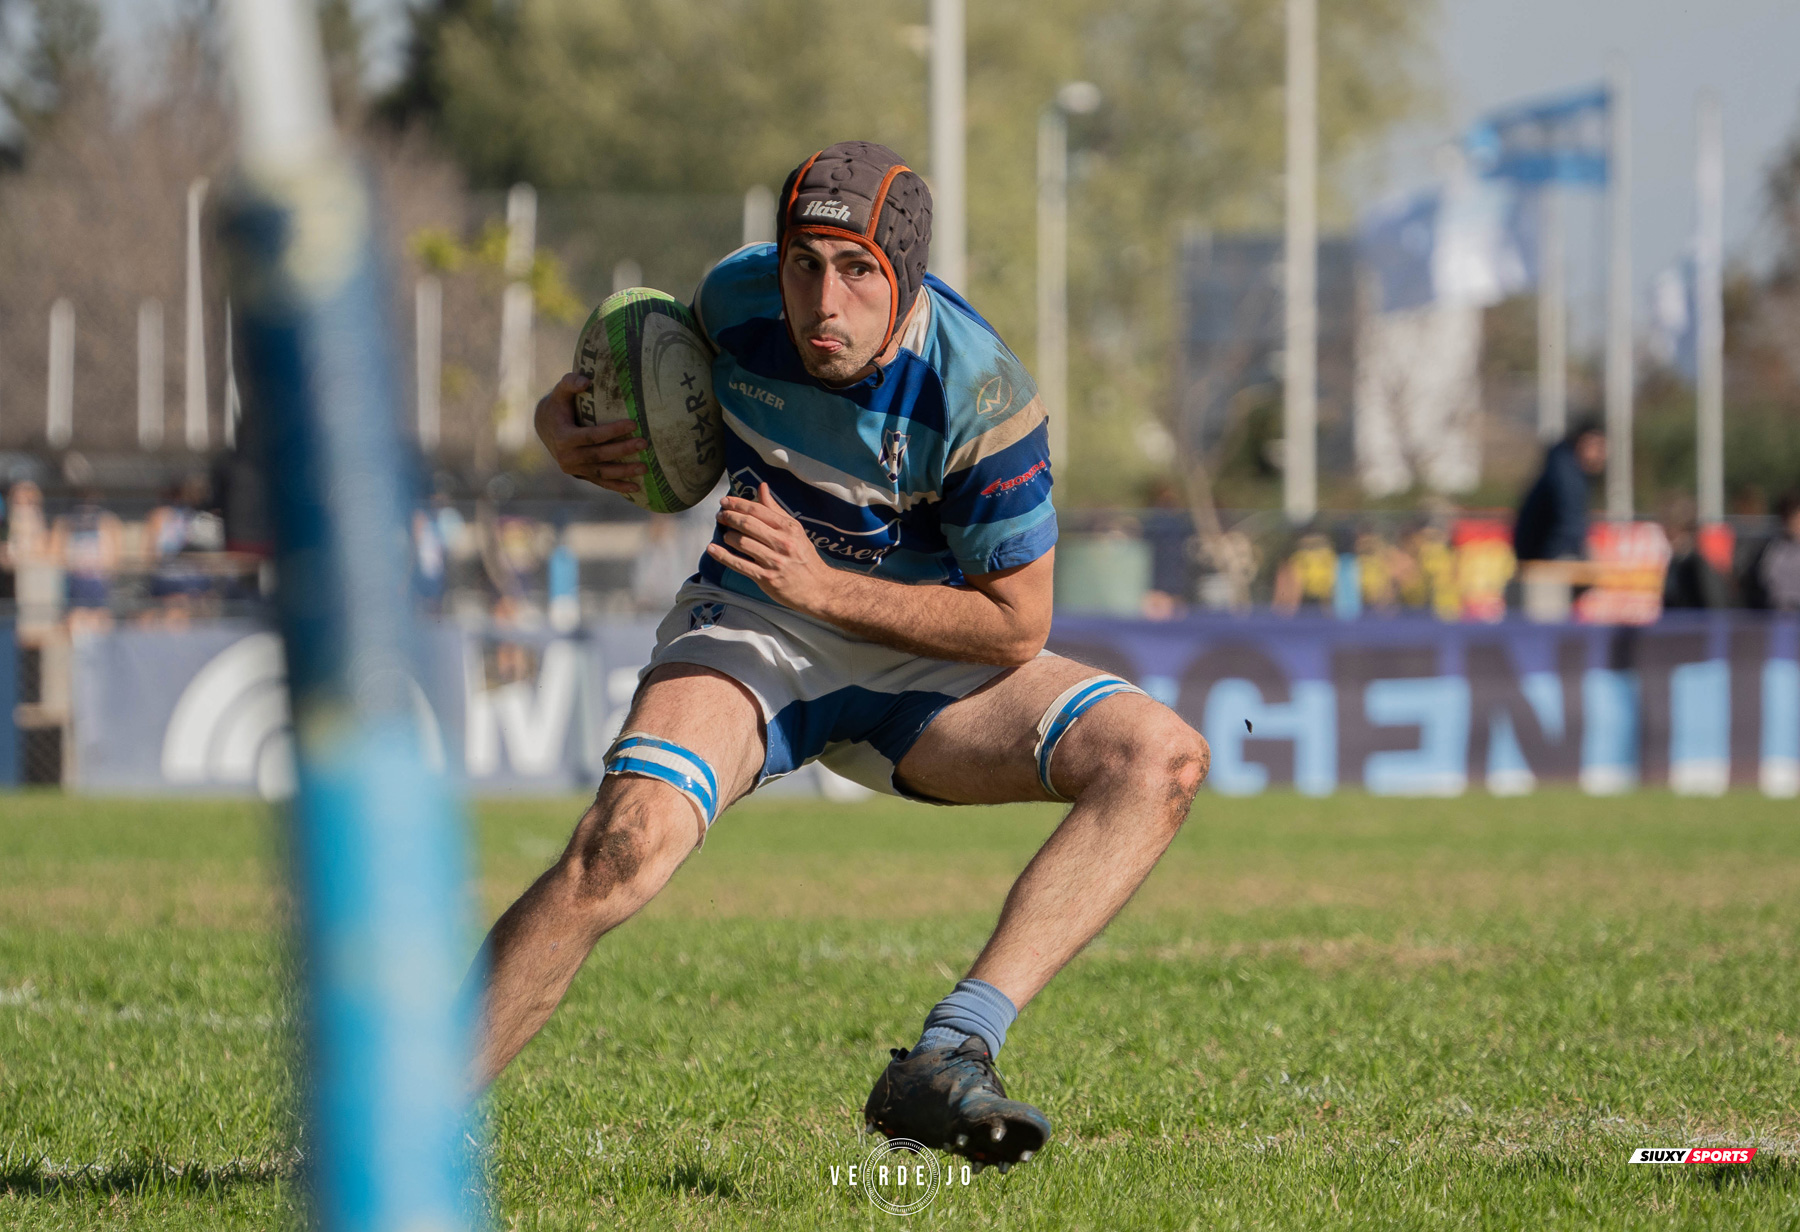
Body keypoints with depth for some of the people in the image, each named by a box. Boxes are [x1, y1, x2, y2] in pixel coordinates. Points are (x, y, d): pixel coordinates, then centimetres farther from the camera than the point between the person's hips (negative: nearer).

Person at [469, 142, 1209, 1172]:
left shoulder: (979, 392, -23)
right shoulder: (737, 297, -13)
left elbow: (1017, 626, -16)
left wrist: (822, 586, -25)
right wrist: (568, 419, -7)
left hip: (922, 662, 0)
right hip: (748, 633, 0)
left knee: (1162, 760, -23)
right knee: (625, 846, -31)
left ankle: (947, 1059, -34)